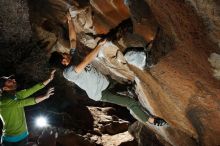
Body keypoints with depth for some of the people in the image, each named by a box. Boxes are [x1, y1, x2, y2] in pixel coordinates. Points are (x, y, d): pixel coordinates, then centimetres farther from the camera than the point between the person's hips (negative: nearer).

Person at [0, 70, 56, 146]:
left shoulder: (17, 95, 3)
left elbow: (32, 90, 0)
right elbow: (22, 103, -25)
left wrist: (50, 79, -5)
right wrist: (45, 96, -26)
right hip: (12, 140, -7)